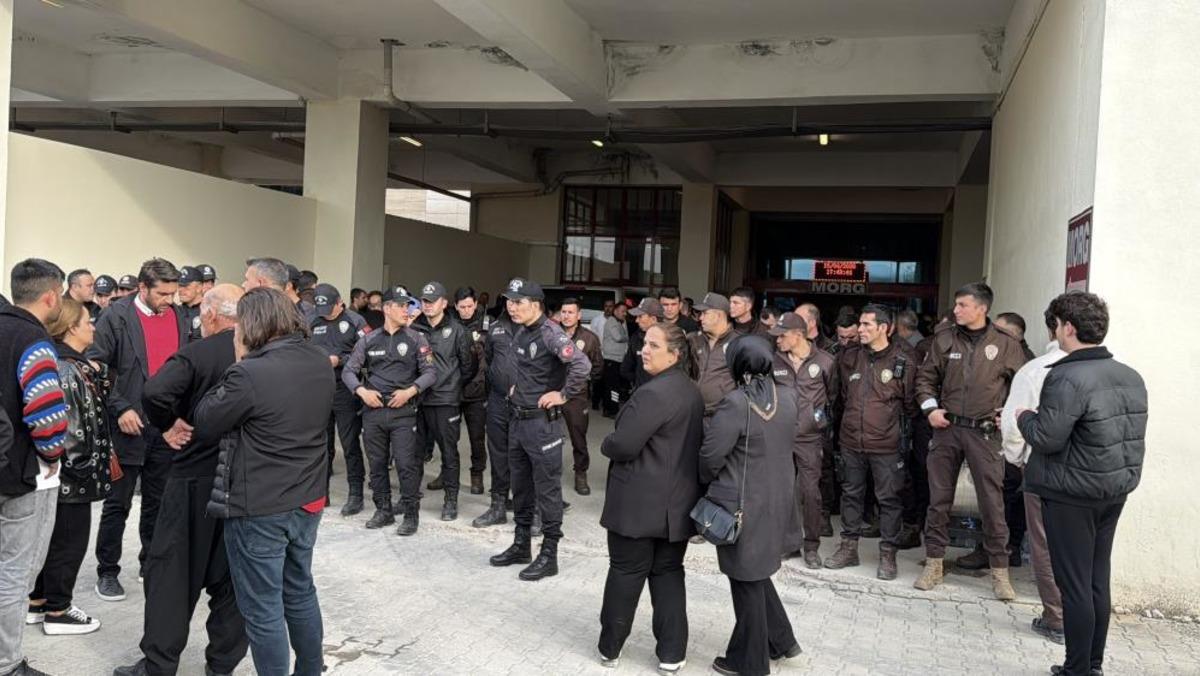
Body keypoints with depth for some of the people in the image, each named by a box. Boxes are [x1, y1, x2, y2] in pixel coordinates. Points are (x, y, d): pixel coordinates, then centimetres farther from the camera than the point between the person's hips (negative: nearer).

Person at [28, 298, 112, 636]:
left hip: (65, 475, 10)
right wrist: (85, 467, -17)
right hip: (71, 475, -10)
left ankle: (38, 601, 33)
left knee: (53, 536, 20)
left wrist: (97, 373, 5)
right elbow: (67, 428, -24)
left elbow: (97, 402, 16)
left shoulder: (75, 364, 8)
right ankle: (57, 612, 16)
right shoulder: (66, 371, -22)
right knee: (70, 540, 3)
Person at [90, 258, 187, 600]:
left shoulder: (177, 317, 6)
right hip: (129, 425, -4)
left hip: (167, 427, 4)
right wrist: (119, 408, -15)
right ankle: (107, 572, 16)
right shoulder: (116, 316, -7)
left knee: (158, 501, 14)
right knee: (118, 504, 5)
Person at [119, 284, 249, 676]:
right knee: (232, 576, 12)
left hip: (196, 476, -4)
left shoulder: (195, 355, -12)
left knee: (172, 570, 8)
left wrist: (169, 424, -10)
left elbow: (155, 393, -27)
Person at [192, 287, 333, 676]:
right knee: (300, 593, 23)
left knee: (263, 609, 8)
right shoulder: (321, 363, 0)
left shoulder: (250, 373, -22)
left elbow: (203, 427, -10)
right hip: (307, 500, 8)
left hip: (259, 509, -7)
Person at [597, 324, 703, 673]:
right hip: (678, 500, 8)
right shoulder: (691, 390, 9)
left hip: (642, 502, -8)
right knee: (668, 572, 14)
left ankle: (610, 647, 21)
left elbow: (622, 445, -24)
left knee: (625, 572, 6)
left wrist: (606, 443, -2)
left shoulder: (653, 393, -20)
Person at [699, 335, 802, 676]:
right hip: (775, 501, 7)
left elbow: (710, 457, -15)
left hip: (742, 506, -7)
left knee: (746, 580, 7)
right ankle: (780, 640, 32)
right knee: (756, 574, 23)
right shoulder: (787, 403, 2)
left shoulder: (735, 404, -20)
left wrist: (709, 484, 4)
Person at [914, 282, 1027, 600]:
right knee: (939, 499, 8)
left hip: (984, 432, -2)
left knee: (992, 502, 0)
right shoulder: (944, 339, 5)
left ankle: (1000, 571, 13)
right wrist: (930, 407, -1)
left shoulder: (1005, 344, -1)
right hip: (946, 428, 2)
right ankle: (933, 564, 19)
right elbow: (926, 376, 12)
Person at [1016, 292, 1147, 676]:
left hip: (1071, 494, -8)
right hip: (1116, 491, 8)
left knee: (1074, 584, 2)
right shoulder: (1131, 377, 6)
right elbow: (1129, 435, 13)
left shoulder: (1068, 378, -21)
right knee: (1098, 582, 16)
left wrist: (1025, 418, -3)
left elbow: (1046, 438, -21)